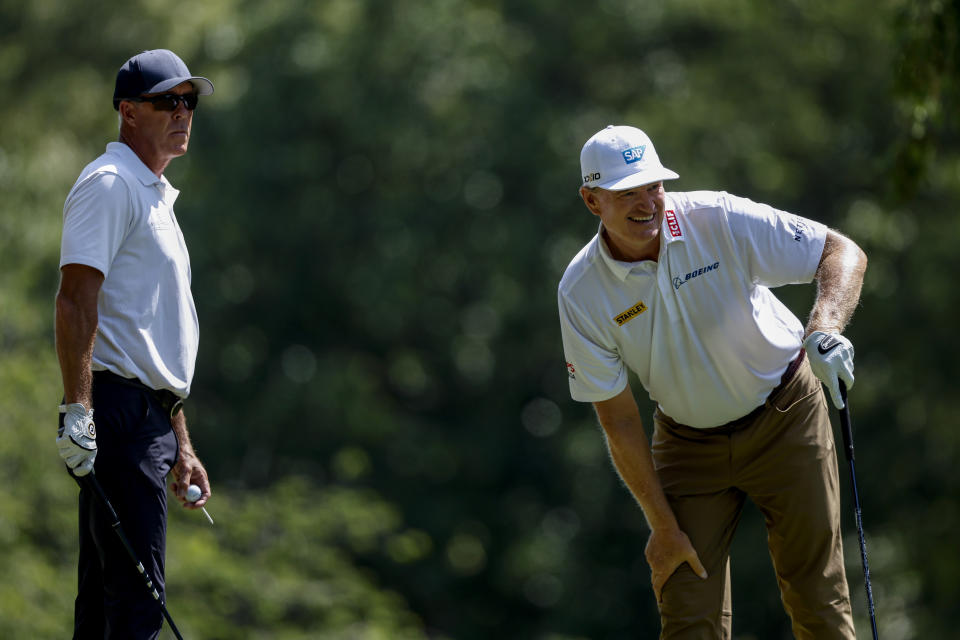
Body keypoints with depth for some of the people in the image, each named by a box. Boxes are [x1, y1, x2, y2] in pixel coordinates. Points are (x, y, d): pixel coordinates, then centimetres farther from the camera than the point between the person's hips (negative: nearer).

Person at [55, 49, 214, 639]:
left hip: (152, 415, 10)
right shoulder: (109, 185, -7)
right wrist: (77, 408, -27)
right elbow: (76, 298, -18)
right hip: (116, 406, -10)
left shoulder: (156, 195, 24)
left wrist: (181, 446, 26)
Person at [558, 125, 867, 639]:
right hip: (688, 440, 1)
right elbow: (618, 419, -10)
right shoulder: (580, 294, -17)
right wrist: (663, 527, -8)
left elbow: (842, 252, -16)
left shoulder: (720, 220, -21)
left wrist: (825, 327, -37)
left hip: (784, 419, -1)